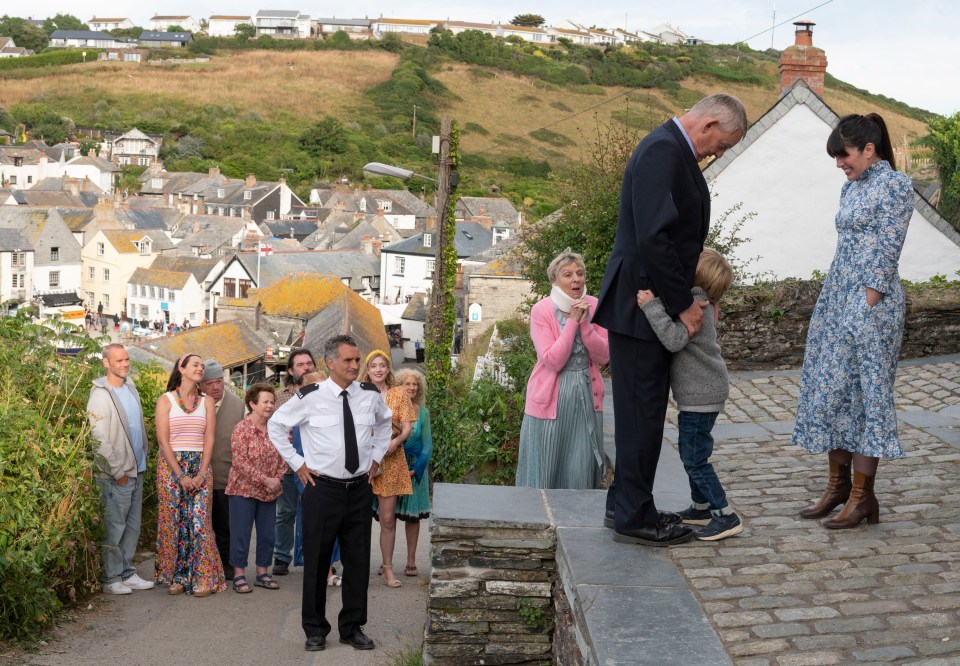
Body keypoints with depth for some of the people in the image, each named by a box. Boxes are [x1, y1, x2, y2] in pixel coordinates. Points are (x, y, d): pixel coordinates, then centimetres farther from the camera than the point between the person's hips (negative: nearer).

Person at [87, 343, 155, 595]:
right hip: (116, 474, -8)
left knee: (132, 525, 13)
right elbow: (100, 439, -18)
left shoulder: (130, 386, 10)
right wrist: (117, 471, -15)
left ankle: (127, 573, 23)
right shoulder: (100, 395, -15)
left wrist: (145, 452, 14)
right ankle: (111, 579, 8)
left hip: (136, 469, 8)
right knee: (114, 527, -1)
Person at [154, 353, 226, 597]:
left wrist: (202, 474, -8)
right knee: (173, 521, -1)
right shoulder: (166, 400, 2)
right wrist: (180, 475, -11)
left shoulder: (207, 401, 10)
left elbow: (209, 439, 4)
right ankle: (175, 578, 8)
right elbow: (163, 440, -5)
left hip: (200, 466, 2)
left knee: (199, 520, -4)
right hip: (171, 466, -2)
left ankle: (202, 578, 0)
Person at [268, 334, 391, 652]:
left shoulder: (370, 395, 0)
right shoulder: (310, 396, -11)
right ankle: (314, 630, 18)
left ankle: (353, 627, 22)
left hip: (360, 488, 3)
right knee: (316, 560, 5)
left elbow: (385, 423, 22)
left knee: (358, 560, 8)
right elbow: (275, 426, 4)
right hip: (322, 487, -3)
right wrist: (297, 463, 0)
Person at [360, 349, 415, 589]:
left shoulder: (399, 394, 9)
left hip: (391, 459, 0)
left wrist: (396, 441, -17)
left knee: (388, 518, 0)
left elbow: (407, 427, 3)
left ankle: (387, 567, 8)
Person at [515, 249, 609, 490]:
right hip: (551, 399, -3)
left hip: (586, 397, 3)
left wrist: (585, 323, -15)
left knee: (581, 475, 3)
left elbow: (604, 356, -3)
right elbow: (553, 361, -17)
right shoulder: (542, 311, -8)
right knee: (544, 471, 4)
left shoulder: (594, 307, 3)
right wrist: (572, 321, -17)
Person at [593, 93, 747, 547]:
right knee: (642, 412, -2)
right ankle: (634, 518, 7)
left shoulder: (673, 150, 15)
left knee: (643, 411, 16)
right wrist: (682, 304, -19)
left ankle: (625, 505, 26)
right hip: (640, 302, -10)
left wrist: (684, 297, 14)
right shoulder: (663, 151, -17)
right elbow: (652, 238, -25)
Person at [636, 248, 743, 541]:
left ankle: (726, 516, -1)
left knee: (694, 457, -6)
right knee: (690, 452, 20)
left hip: (701, 395, -10)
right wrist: (653, 304, 4)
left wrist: (652, 306, -35)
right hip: (699, 393, 10)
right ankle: (701, 507, 33)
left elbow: (674, 339, -35)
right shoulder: (696, 302, 9)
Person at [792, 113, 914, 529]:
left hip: (870, 303, -8)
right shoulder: (851, 186, 15)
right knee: (830, 390, 9)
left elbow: (886, 254, -15)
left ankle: (862, 496, 5)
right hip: (836, 298, 9)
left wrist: (866, 307, -18)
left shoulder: (894, 186, -10)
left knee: (866, 393, -3)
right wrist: (833, 302, 14)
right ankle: (838, 484, 20)